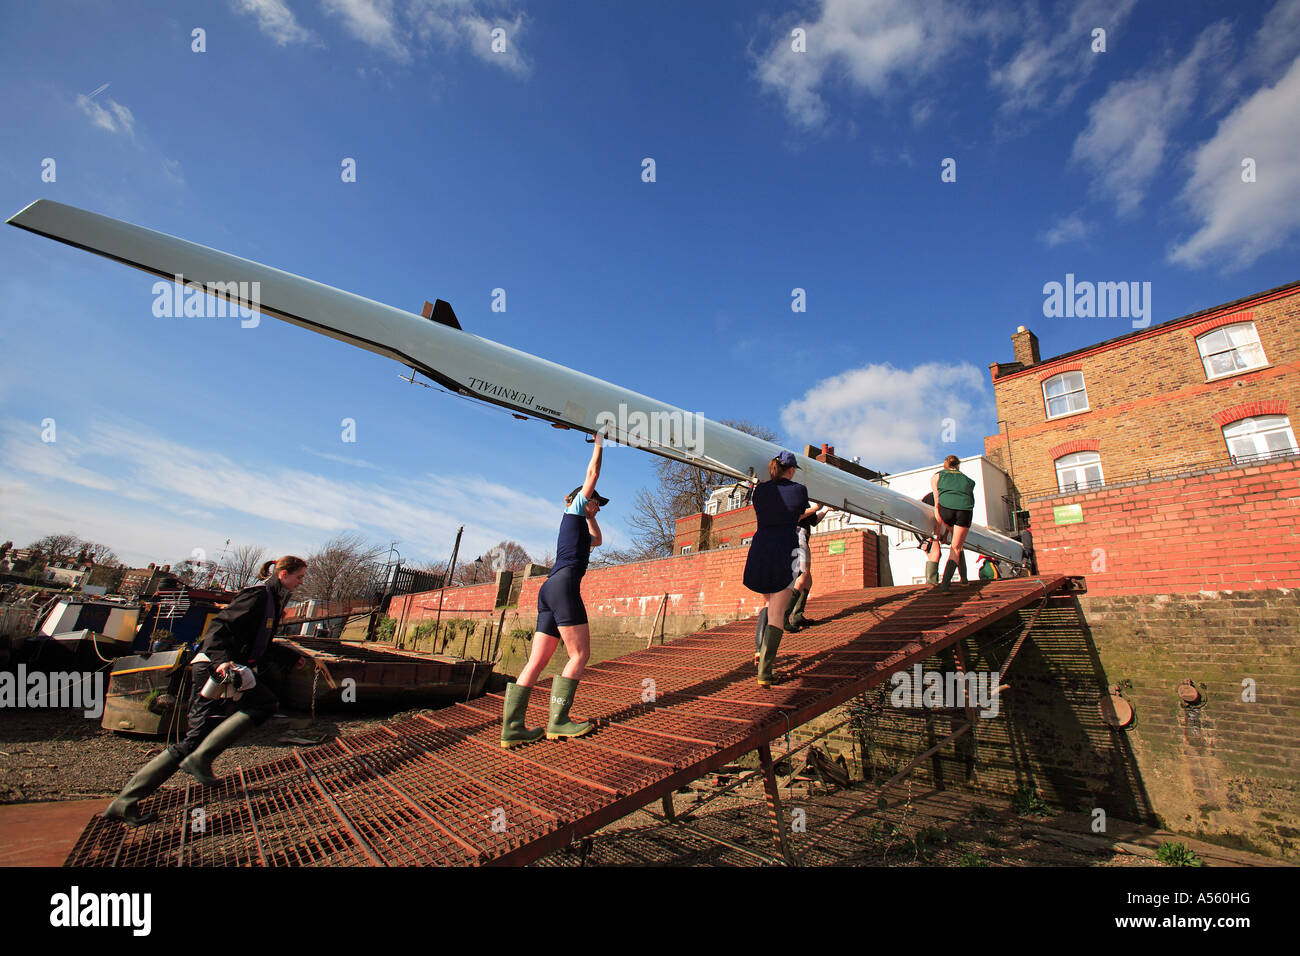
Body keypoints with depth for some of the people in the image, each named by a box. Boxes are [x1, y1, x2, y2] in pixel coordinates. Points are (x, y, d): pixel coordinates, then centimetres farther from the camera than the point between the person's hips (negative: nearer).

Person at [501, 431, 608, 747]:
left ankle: (512, 727, 0)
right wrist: (599, 442, 20)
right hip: (564, 584, -9)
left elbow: (597, 541, 49)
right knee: (580, 654, -7)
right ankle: (558, 722, -8)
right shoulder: (573, 511, 10)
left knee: (537, 660, 2)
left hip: (549, 590, 9)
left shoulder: (578, 526, 31)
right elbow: (592, 473, 10)